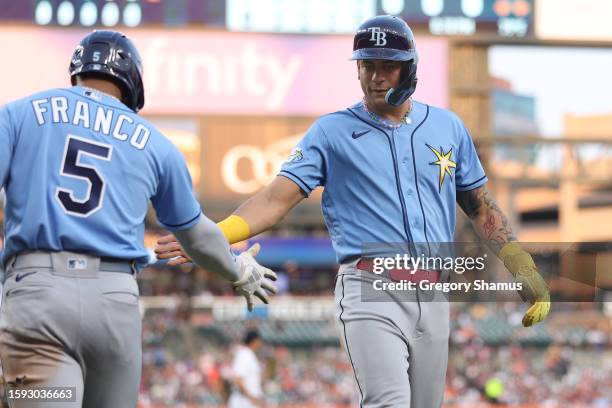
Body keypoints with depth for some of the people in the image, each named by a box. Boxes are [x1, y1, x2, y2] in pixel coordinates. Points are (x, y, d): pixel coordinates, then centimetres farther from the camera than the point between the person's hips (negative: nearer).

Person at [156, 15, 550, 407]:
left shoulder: (447, 126, 13)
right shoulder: (332, 131, 3)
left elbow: (480, 204, 19)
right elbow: (278, 197, -5)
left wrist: (522, 266, 8)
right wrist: (216, 236, -22)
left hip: (432, 296, 4)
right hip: (371, 292, -4)